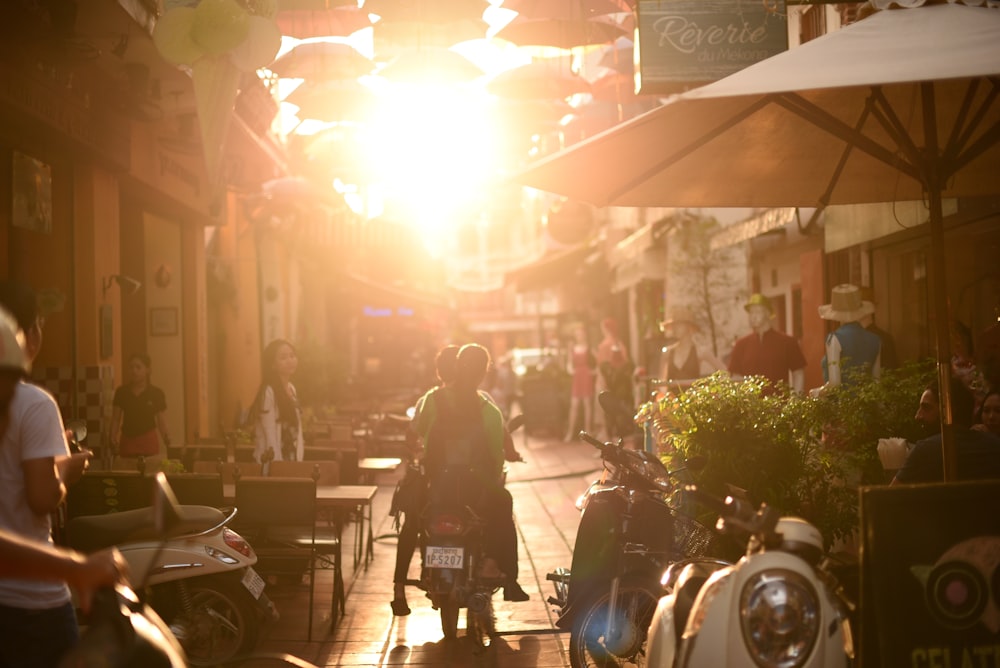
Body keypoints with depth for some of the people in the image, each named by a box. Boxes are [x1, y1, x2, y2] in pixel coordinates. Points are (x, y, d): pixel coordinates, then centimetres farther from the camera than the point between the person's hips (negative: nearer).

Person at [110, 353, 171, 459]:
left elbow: (162, 422, 0)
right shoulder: (121, 392, 4)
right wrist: (113, 438, -8)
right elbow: (116, 419, 8)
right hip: (127, 441, 1)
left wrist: (166, 438, -18)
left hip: (148, 442, -1)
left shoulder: (156, 393, 0)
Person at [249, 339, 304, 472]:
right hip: (273, 460, -8)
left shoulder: (291, 388, 10)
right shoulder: (268, 391, -14)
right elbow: (270, 433, -17)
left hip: (292, 458, 8)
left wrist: (298, 461, 12)